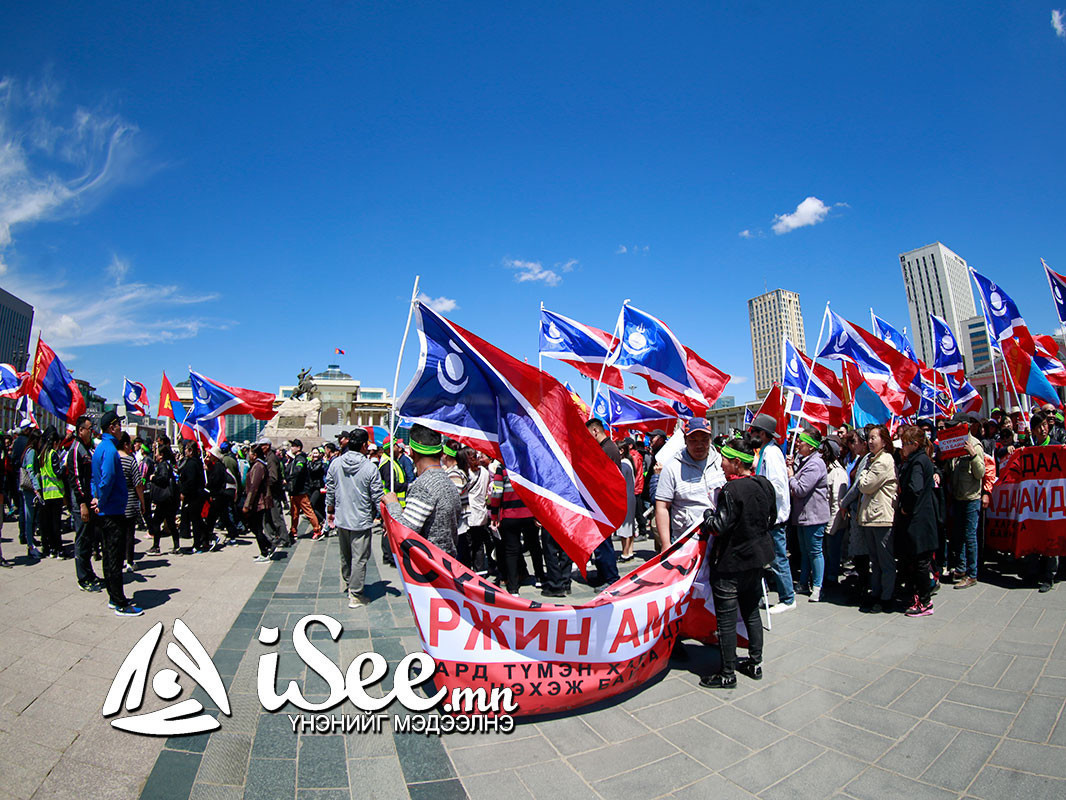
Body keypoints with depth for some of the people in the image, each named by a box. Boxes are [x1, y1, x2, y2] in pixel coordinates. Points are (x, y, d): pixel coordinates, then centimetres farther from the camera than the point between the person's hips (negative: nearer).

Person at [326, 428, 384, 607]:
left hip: (341, 518, 6)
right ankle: (355, 595, 9)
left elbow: (330, 491, 7)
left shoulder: (335, 463, -3)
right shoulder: (370, 467, -16)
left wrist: (330, 511, 21)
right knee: (359, 558, 4)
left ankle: (348, 583, 41)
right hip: (361, 520, -5)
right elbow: (378, 497, -11)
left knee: (345, 555, 22)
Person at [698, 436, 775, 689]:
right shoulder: (765, 485, 0)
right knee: (751, 611, 21)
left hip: (730, 563, -8)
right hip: (758, 558, 8)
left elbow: (718, 528, -23)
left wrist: (708, 515, -5)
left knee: (726, 619, 4)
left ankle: (728, 674, 15)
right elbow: (771, 519, 12)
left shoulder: (731, 491, -24)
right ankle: (755, 663, 33)